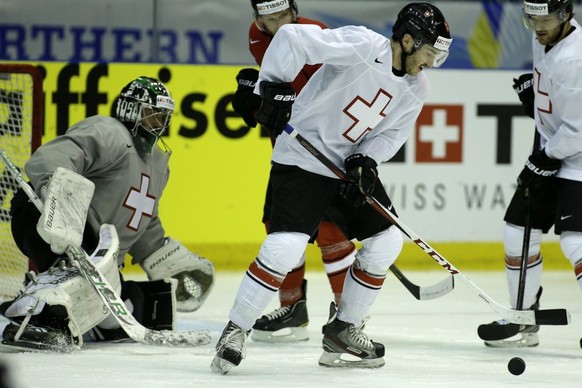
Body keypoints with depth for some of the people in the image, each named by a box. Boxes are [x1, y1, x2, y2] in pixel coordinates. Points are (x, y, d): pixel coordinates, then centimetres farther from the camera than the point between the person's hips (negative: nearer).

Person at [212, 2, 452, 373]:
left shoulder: (416, 87, 1)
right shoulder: (361, 46, -23)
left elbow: (393, 132, 6)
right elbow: (293, 37, -27)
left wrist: (366, 160, -12)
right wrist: (275, 86, -32)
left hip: (352, 165, 8)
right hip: (302, 158, -8)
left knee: (386, 239, 4)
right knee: (285, 246, -19)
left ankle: (343, 330, 18)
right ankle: (236, 331, -5)